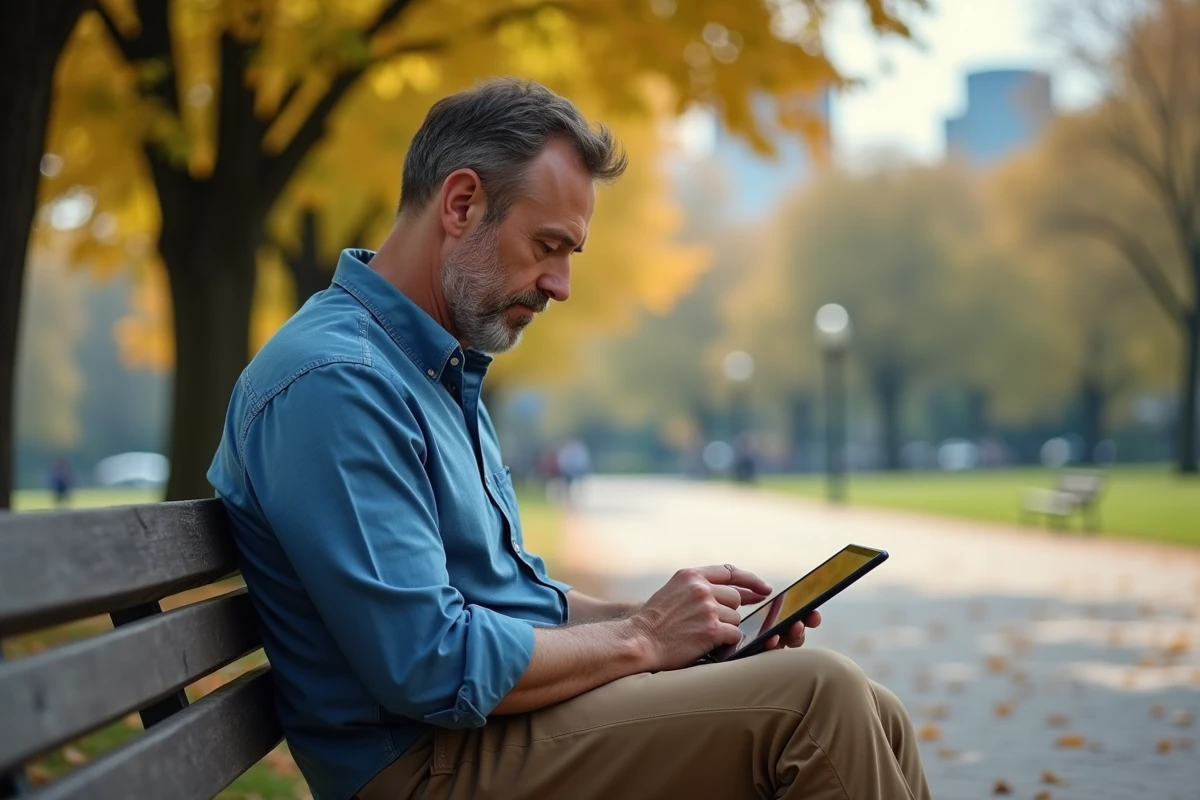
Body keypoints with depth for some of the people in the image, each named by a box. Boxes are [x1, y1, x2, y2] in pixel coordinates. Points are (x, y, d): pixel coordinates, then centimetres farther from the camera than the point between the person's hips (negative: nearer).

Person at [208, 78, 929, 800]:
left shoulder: (445, 371, 16)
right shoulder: (336, 380, -18)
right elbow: (431, 667, -25)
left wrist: (666, 617, 6)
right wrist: (642, 640, -12)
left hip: (493, 715, 10)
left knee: (867, 720, 1)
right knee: (815, 698, -19)